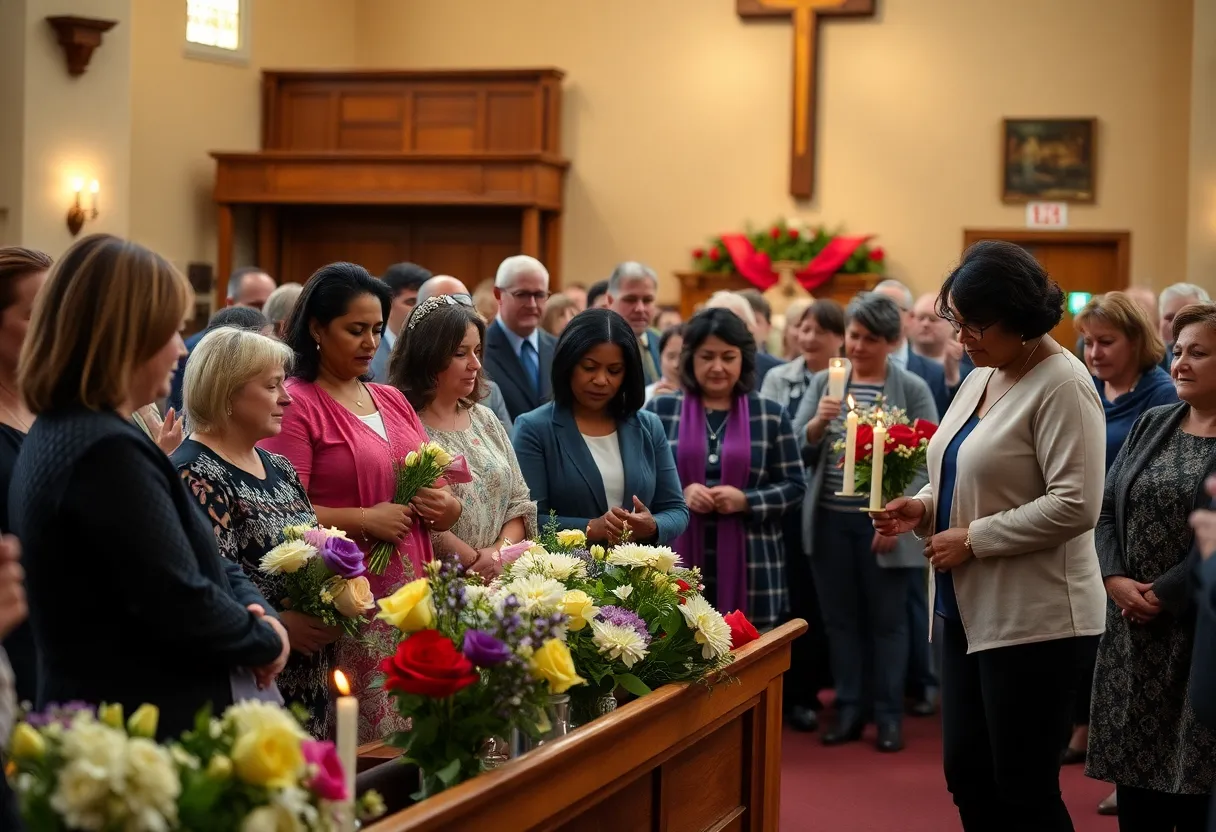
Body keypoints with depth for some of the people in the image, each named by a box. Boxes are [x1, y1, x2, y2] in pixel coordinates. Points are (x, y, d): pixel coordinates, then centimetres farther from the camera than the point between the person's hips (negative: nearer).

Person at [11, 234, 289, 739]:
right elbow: (183, 608, -24)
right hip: (148, 738, -10)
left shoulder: (62, 432, 11)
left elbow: (193, 558, 14)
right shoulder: (108, 452, -22)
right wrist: (266, 639, -6)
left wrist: (252, 605, -3)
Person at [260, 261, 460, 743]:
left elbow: (436, 483, 24)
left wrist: (447, 508, 3)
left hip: (411, 593, 6)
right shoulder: (295, 405, -5)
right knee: (361, 742, -7)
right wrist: (364, 520, -16)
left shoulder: (393, 401, 17)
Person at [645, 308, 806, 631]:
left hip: (749, 566, 0)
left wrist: (746, 500, -11)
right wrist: (678, 495, -13)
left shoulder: (771, 415, 6)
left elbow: (795, 484, 6)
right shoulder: (659, 410, 5)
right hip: (679, 562, 0)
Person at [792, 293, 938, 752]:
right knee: (840, 618, 8)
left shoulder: (913, 390, -3)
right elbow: (797, 449, 2)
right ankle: (848, 710, 17)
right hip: (830, 521, 3)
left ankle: (889, 715, 12)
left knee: (887, 620, 5)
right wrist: (818, 422, -18)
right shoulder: (823, 382, 6)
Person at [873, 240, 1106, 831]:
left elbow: (1075, 505, -22)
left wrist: (972, 539, -18)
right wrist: (925, 506, 3)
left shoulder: (1062, 385, -15)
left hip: (1032, 619, -9)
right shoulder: (981, 378, 12)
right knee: (966, 773, 13)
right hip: (969, 607, 9)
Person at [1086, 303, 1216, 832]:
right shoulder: (1151, 425, 12)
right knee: (1136, 769, 9)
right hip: (1134, 633, 5)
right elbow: (1106, 509, 8)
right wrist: (1116, 579, -7)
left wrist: (1163, 594, -15)